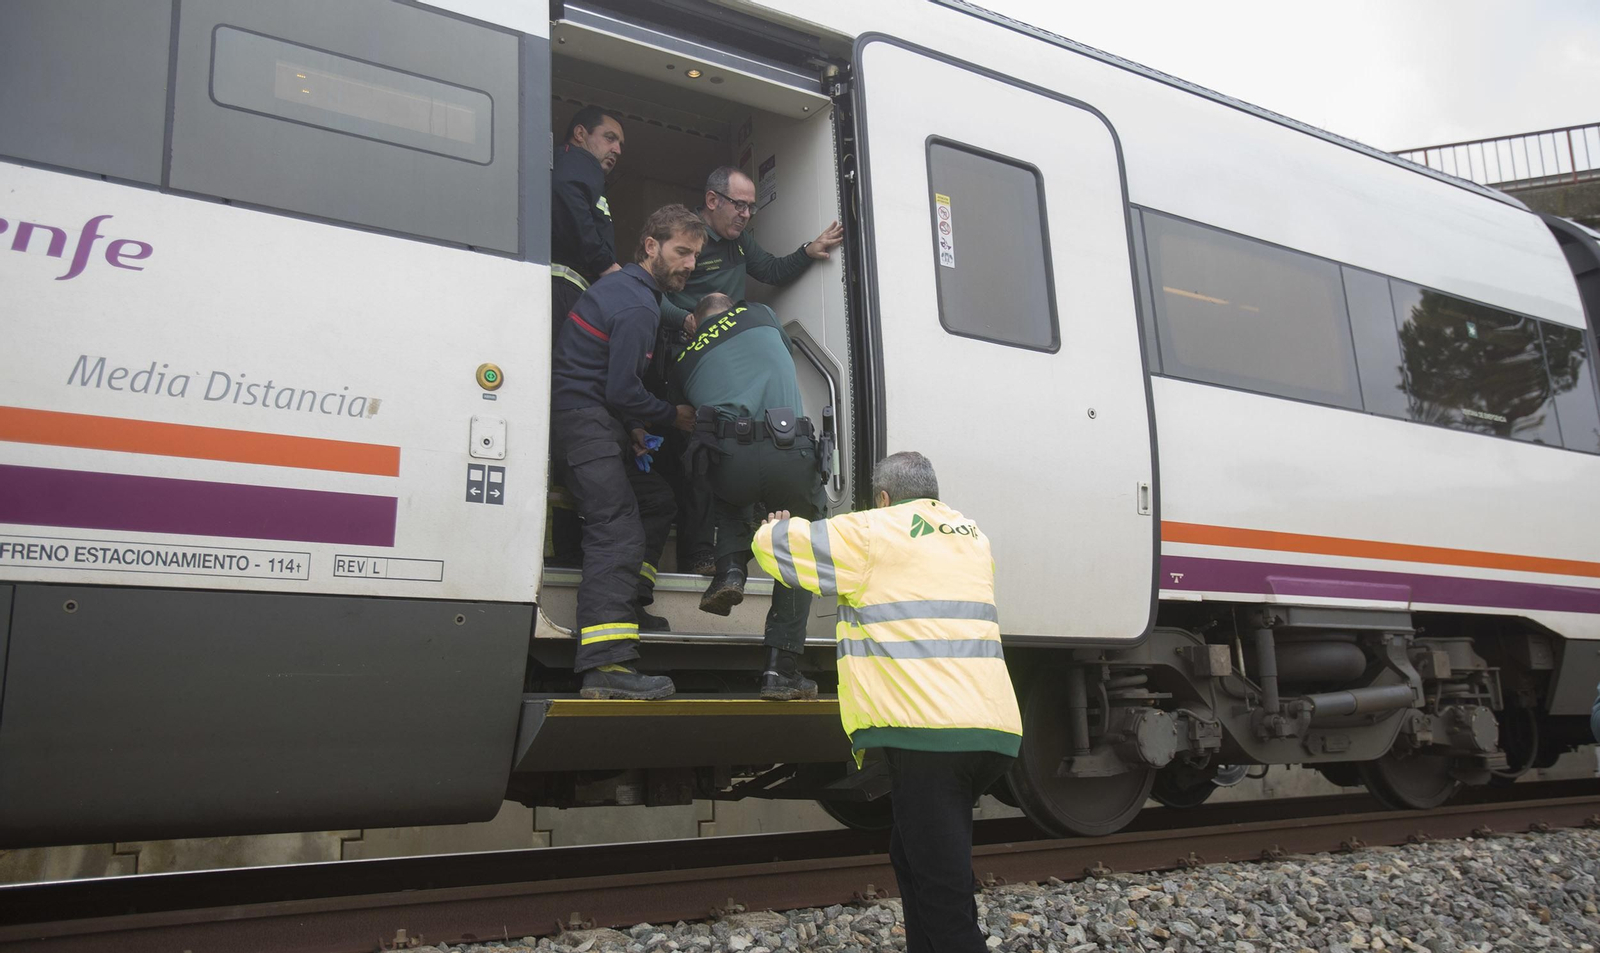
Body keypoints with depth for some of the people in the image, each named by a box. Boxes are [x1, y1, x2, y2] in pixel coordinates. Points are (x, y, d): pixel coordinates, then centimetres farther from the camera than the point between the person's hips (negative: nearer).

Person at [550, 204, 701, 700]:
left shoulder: (624, 285, 19)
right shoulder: (638, 305, -14)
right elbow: (622, 390, -17)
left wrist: (632, 427, 19)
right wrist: (673, 415, -1)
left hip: (589, 417, 11)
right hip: (583, 420, -11)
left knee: (655, 499, 21)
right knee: (618, 530, -20)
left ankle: (629, 605, 25)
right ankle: (605, 664, -28)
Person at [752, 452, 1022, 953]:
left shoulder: (872, 533, 3)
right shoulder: (973, 538, 21)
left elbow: (775, 544, 9)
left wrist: (773, 527, 31)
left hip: (927, 729, -7)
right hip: (992, 729, 7)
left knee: (945, 897, -4)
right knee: (912, 855, 23)